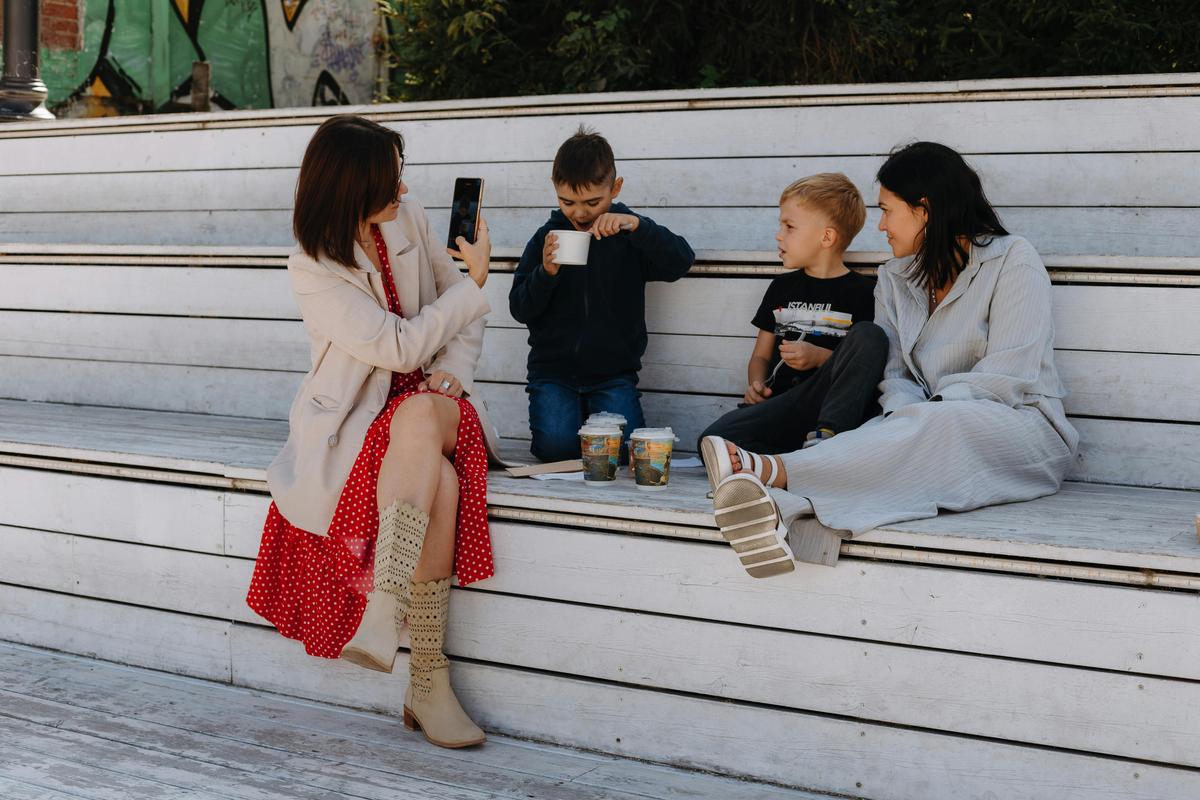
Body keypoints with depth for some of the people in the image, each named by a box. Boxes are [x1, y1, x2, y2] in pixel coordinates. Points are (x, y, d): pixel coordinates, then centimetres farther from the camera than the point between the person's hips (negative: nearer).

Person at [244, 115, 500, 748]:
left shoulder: (408, 221, 5)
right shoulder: (312, 270, -12)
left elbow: (465, 316, 13)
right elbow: (400, 346, -18)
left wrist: (453, 371, -6)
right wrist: (474, 281, -10)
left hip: (430, 401, 4)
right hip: (354, 422, -4)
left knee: (417, 416, -34)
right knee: (439, 481, -34)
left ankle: (383, 616, -32)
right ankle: (428, 680, -30)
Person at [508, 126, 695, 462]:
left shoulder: (627, 234, 1)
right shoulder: (547, 237, 3)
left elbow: (681, 262, -15)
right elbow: (520, 309, 1)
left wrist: (637, 226, -29)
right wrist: (546, 273, -19)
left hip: (613, 373, 0)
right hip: (553, 370, 0)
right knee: (556, 445, -21)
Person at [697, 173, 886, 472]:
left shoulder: (862, 291, 8)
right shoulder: (782, 287, 24)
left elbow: (871, 366, 2)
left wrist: (820, 357, -10)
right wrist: (756, 385, 5)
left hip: (832, 407, -3)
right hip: (776, 407, 3)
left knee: (869, 335, -29)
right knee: (713, 439, -26)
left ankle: (824, 438, -40)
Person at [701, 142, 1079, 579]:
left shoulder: (1012, 259, -1)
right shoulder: (894, 280, 19)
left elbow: (1007, 376, -12)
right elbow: (892, 376, 6)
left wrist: (921, 418, -19)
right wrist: (907, 416, -18)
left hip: (1021, 429, -5)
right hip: (933, 432, 5)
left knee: (938, 427, -37)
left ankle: (774, 471, -55)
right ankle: (784, 513, -63)